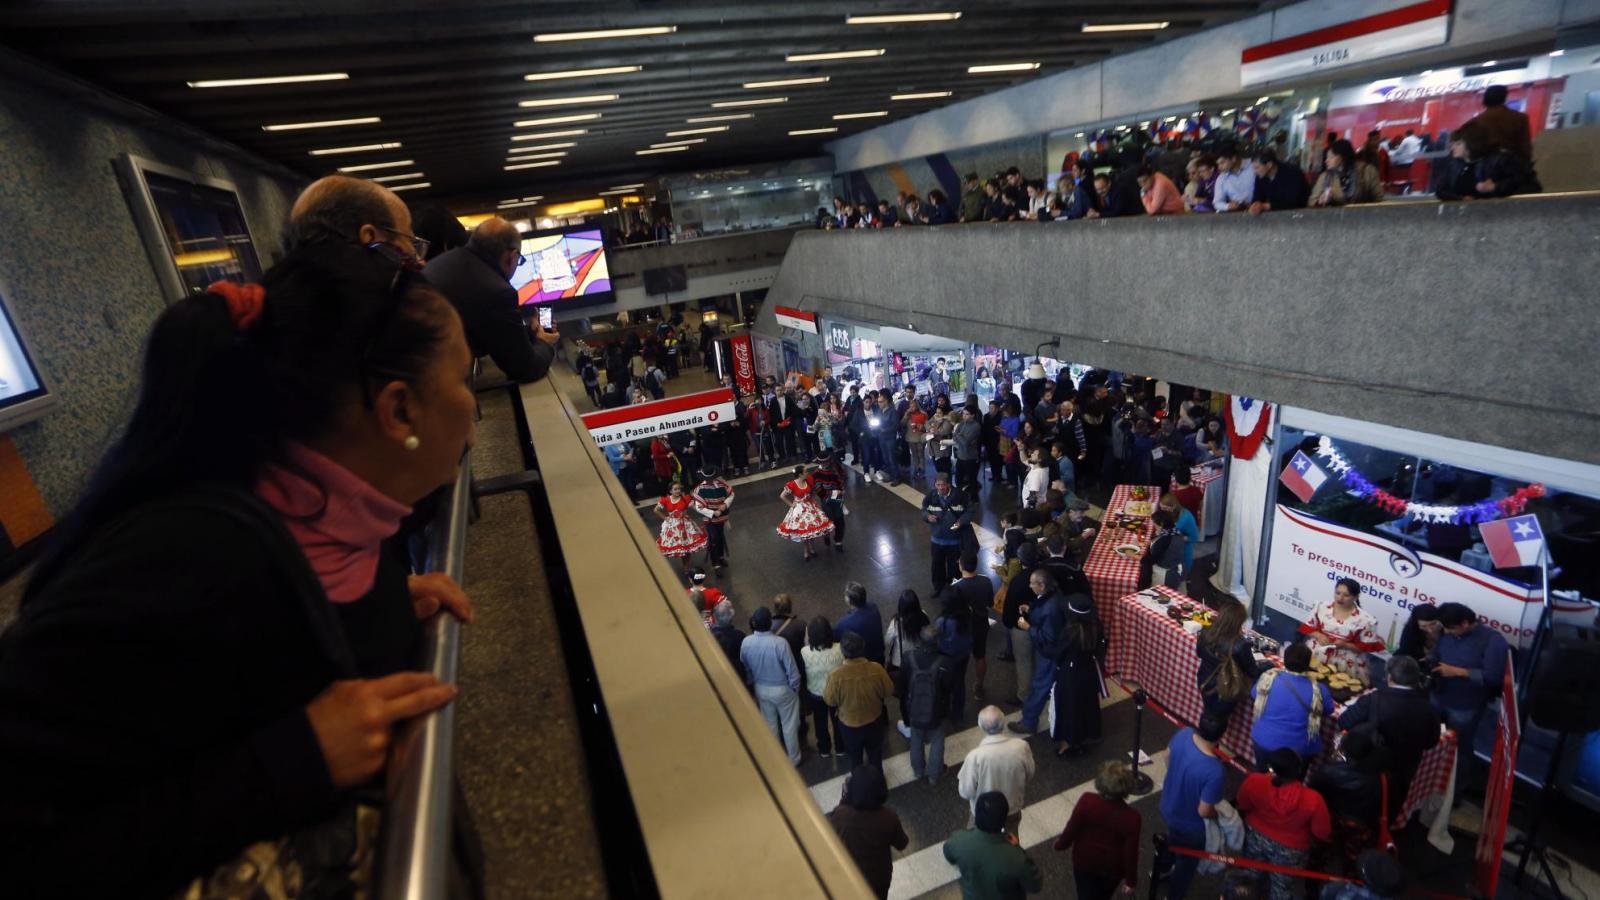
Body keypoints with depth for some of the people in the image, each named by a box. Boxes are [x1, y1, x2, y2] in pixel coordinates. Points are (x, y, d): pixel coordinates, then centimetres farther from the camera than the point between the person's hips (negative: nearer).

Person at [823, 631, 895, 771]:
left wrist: (824, 688, 3)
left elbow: (829, 700, -15)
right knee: (875, 753, 28)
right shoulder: (876, 669, -25)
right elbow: (888, 692, -8)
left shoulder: (837, 675, -32)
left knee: (855, 756, 25)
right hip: (874, 720, 2)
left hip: (849, 724, -1)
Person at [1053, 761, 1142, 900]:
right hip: (1112, 867, 0)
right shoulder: (1131, 818, -31)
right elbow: (1130, 852, -19)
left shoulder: (1087, 801, -30)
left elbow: (1072, 828, -16)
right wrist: (1131, 879, -1)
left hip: (1084, 860, 0)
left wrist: (1060, 844, 5)